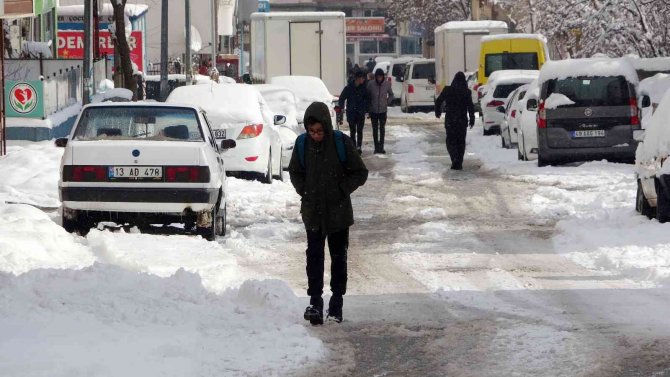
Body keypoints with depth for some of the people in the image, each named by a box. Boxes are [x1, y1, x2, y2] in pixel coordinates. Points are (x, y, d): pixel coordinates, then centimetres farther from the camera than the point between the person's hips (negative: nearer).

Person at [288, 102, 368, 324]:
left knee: (338, 256, 8)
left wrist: (342, 190, -11)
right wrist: (304, 191, -1)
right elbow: (294, 171, 12)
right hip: (313, 212, 1)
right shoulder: (302, 144, -5)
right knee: (314, 256, -2)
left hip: (338, 212, -1)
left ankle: (337, 302, 16)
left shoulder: (341, 143, -11)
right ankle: (315, 302, -1)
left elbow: (360, 174, -3)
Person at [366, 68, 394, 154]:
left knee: (382, 129, 1)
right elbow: (367, 95, 5)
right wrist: (369, 105, 1)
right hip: (373, 111, 0)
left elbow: (391, 94, 11)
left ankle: (381, 147, 5)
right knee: (375, 129, 6)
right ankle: (376, 147, 12)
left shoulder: (387, 84, -6)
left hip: (383, 110, 0)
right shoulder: (371, 84, -9)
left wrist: (387, 102, 0)